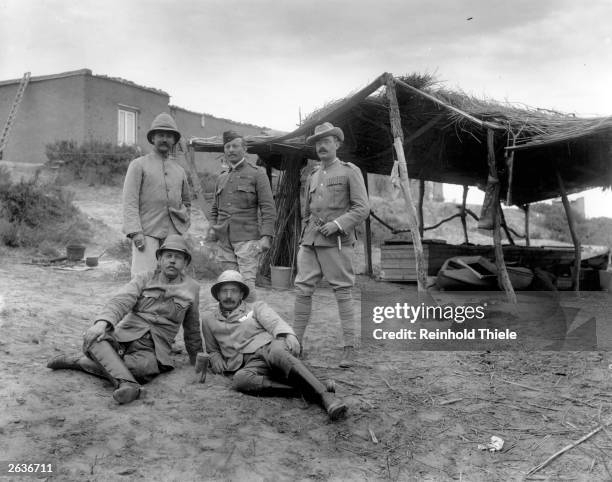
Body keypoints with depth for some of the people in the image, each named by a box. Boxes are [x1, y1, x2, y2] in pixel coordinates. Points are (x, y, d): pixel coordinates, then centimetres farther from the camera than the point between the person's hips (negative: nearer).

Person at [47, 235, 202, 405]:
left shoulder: (192, 289, 10)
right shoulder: (144, 279, 8)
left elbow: (192, 328, 22)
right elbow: (121, 301, -9)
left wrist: (196, 361, 30)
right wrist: (103, 322, -30)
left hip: (152, 349, -1)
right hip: (124, 336, 1)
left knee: (144, 367, -38)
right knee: (92, 337, -33)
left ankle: (80, 361, -30)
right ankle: (127, 383, -47)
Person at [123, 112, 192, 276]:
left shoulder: (179, 170, 18)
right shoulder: (138, 165, 5)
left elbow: (187, 202, 31)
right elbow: (129, 202, -3)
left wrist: (185, 225, 14)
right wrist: (135, 232, -14)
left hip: (174, 234, 4)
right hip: (147, 233, -4)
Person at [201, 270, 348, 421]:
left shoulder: (256, 307, 19)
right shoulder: (208, 318, 24)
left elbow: (275, 323, 0)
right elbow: (212, 349, 35)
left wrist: (289, 335, -22)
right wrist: (215, 357, 10)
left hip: (269, 347, -1)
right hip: (252, 363, 1)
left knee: (277, 352, -38)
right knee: (240, 379, -35)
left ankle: (325, 395, -48)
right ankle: (301, 389, -39)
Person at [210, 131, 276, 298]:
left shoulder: (257, 173, 1)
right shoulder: (221, 177, 17)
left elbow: (268, 208, -5)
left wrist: (266, 236, -14)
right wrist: (213, 228, 9)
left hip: (247, 238, -5)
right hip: (223, 240, 5)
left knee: (247, 283, -12)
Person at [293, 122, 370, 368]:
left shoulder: (350, 171, 3)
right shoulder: (312, 177, 20)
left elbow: (362, 208, -4)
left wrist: (338, 223, -16)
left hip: (337, 240, -5)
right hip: (310, 241, 5)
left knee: (343, 292, -3)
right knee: (302, 289, -1)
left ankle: (349, 348, 3)